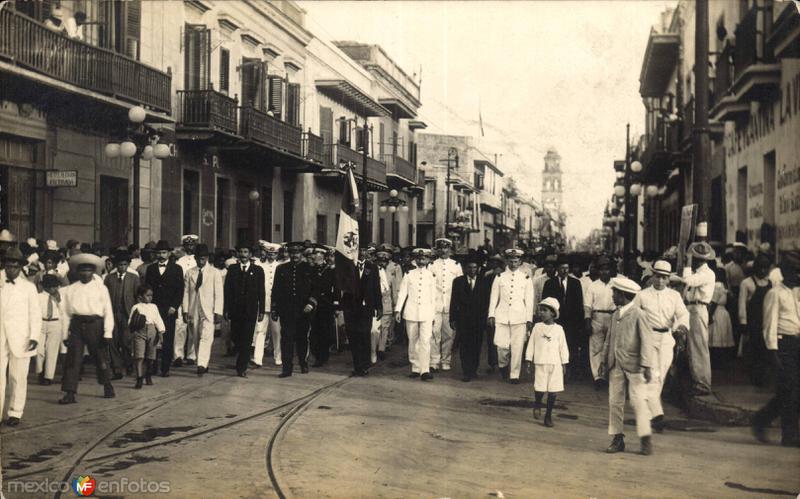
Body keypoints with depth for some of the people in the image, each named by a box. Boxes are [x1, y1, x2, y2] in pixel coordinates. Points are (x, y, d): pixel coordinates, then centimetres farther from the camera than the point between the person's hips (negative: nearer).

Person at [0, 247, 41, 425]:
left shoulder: (29, 287, 5)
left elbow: (35, 314, 2)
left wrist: (35, 337, -7)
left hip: (21, 340, -1)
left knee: (18, 378, 2)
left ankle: (15, 413, 11)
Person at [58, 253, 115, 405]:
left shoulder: (101, 288, 5)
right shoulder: (70, 290, 9)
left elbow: (108, 311, 1)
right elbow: (65, 313, 9)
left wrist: (108, 333, -6)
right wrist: (65, 334, 3)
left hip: (95, 324, -1)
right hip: (76, 325, 1)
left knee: (101, 357, 11)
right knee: (72, 359, -3)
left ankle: (107, 386, 30)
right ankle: (69, 393, 0)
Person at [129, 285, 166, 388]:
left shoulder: (153, 307, 12)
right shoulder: (136, 308, 2)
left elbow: (158, 320, 10)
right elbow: (130, 322, 1)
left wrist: (160, 332, 1)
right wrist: (134, 324, -19)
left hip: (152, 331, 4)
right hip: (140, 332, -4)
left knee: (151, 357, 10)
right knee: (139, 357, -11)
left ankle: (148, 377, 26)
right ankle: (139, 379, -11)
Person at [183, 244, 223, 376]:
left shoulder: (214, 272, 2)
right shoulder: (190, 273, 10)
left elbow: (219, 294, 0)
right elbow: (186, 293, 9)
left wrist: (217, 312, -7)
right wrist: (185, 311, 1)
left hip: (208, 311, -3)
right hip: (193, 311, 3)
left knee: (206, 338, -16)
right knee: (196, 339, 5)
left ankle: (202, 365, -24)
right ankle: (203, 365, 14)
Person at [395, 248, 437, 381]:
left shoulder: (431, 275, 6)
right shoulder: (409, 274, 6)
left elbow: (433, 296, 10)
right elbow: (402, 293, 4)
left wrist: (434, 313, 11)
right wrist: (398, 310, -3)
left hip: (427, 313, -1)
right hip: (411, 312, 1)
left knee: (425, 341, -11)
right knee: (413, 341, 6)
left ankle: (425, 370, -13)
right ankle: (415, 369, 14)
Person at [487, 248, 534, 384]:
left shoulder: (526, 278, 7)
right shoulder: (499, 277, 9)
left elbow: (529, 300, 7)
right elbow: (494, 297, 10)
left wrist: (529, 319, 3)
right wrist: (491, 315, 4)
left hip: (519, 318, 0)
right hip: (502, 317, 0)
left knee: (517, 347, -4)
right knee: (502, 346, -3)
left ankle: (514, 375, 7)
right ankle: (503, 366, 25)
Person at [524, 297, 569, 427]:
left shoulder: (558, 329, 3)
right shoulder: (537, 327, 4)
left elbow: (563, 347, 7)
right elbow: (531, 344, 7)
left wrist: (564, 364, 5)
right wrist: (529, 360, 4)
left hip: (555, 364, 0)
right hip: (540, 363, 0)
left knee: (552, 391, 2)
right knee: (540, 389, -9)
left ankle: (548, 416, 14)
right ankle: (537, 404, 24)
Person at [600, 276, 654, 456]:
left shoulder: (637, 314, -8)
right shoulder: (615, 315, 12)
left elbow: (646, 340, -10)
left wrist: (646, 366, -14)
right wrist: (605, 360, 15)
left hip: (633, 365, -6)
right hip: (616, 365, 6)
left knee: (638, 400, -6)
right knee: (615, 401, 6)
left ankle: (645, 439, 5)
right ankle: (618, 439, 13)